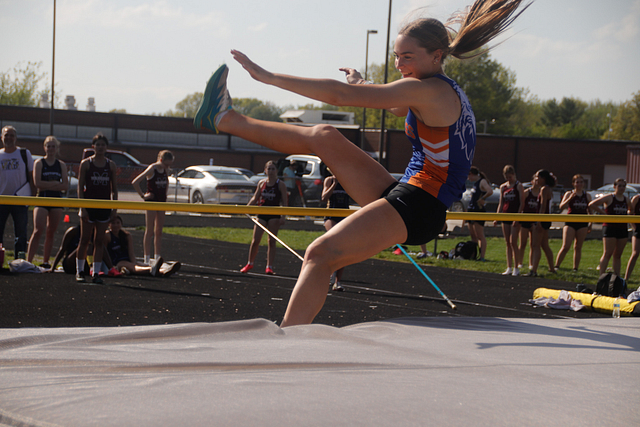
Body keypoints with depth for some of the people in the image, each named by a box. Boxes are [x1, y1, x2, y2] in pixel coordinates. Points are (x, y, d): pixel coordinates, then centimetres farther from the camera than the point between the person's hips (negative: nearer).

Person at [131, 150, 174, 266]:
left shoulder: (165, 170, 4)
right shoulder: (152, 169, -16)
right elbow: (135, 182, -19)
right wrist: (143, 195, -13)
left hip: (161, 201, 6)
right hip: (151, 201, -6)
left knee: (159, 232, 8)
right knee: (149, 231, -3)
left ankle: (157, 258, 12)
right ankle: (147, 259, 1)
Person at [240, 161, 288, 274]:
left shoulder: (280, 185, -3)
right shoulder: (261, 183, 6)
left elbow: (284, 202, -4)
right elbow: (255, 198, 15)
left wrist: (283, 217, -13)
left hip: (274, 215, -3)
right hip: (262, 214, 3)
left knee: (272, 241, -3)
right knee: (255, 240, -1)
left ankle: (269, 267, 1)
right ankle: (250, 263, 16)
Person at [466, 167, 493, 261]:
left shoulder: (482, 182, -11)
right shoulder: (475, 183, 17)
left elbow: (490, 191, -29)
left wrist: (481, 199, -19)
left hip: (479, 211, -10)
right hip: (472, 211, 10)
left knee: (480, 236, -9)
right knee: (473, 236, 12)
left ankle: (482, 257, -10)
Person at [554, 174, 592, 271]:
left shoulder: (587, 196, 10)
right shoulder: (569, 194, 0)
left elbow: (590, 210, 16)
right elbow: (561, 207, -12)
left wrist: (590, 224, 11)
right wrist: (570, 198, -24)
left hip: (582, 224, 3)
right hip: (570, 223, -3)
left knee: (578, 247, 6)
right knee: (566, 246, -11)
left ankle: (575, 268, 13)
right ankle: (556, 266, -4)